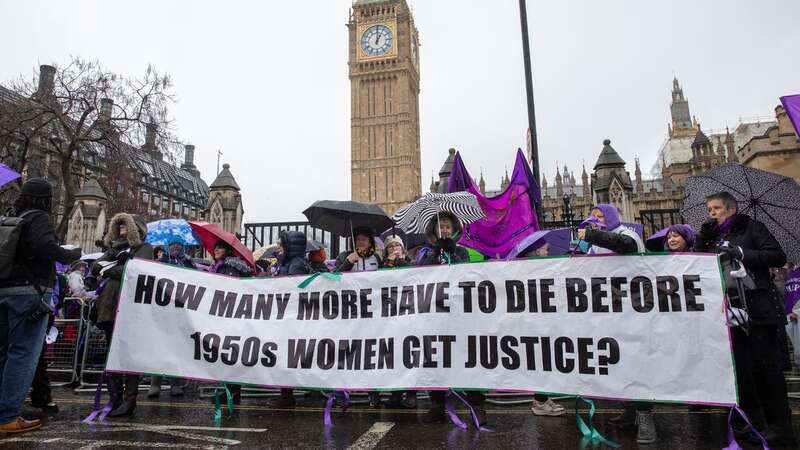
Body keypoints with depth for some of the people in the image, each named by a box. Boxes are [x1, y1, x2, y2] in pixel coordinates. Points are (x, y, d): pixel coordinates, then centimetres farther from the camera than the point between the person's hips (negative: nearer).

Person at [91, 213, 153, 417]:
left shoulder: (144, 248, 5)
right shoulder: (115, 247, 23)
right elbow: (95, 267, 14)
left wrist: (108, 271, -2)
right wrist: (115, 264, -4)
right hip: (109, 307, 6)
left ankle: (129, 401, -2)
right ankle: (115, 399, 15)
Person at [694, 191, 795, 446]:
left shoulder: (751, 228, 1)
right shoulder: (710, 236, 15)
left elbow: (778, 257, -8)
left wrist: (740, 253, -18)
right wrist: (703, 237, -2)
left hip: (758, 309, -5)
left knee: (767, 365, -2)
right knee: (741, 367, 8)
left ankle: (780, 427, 7)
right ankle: (754, 422, 18)